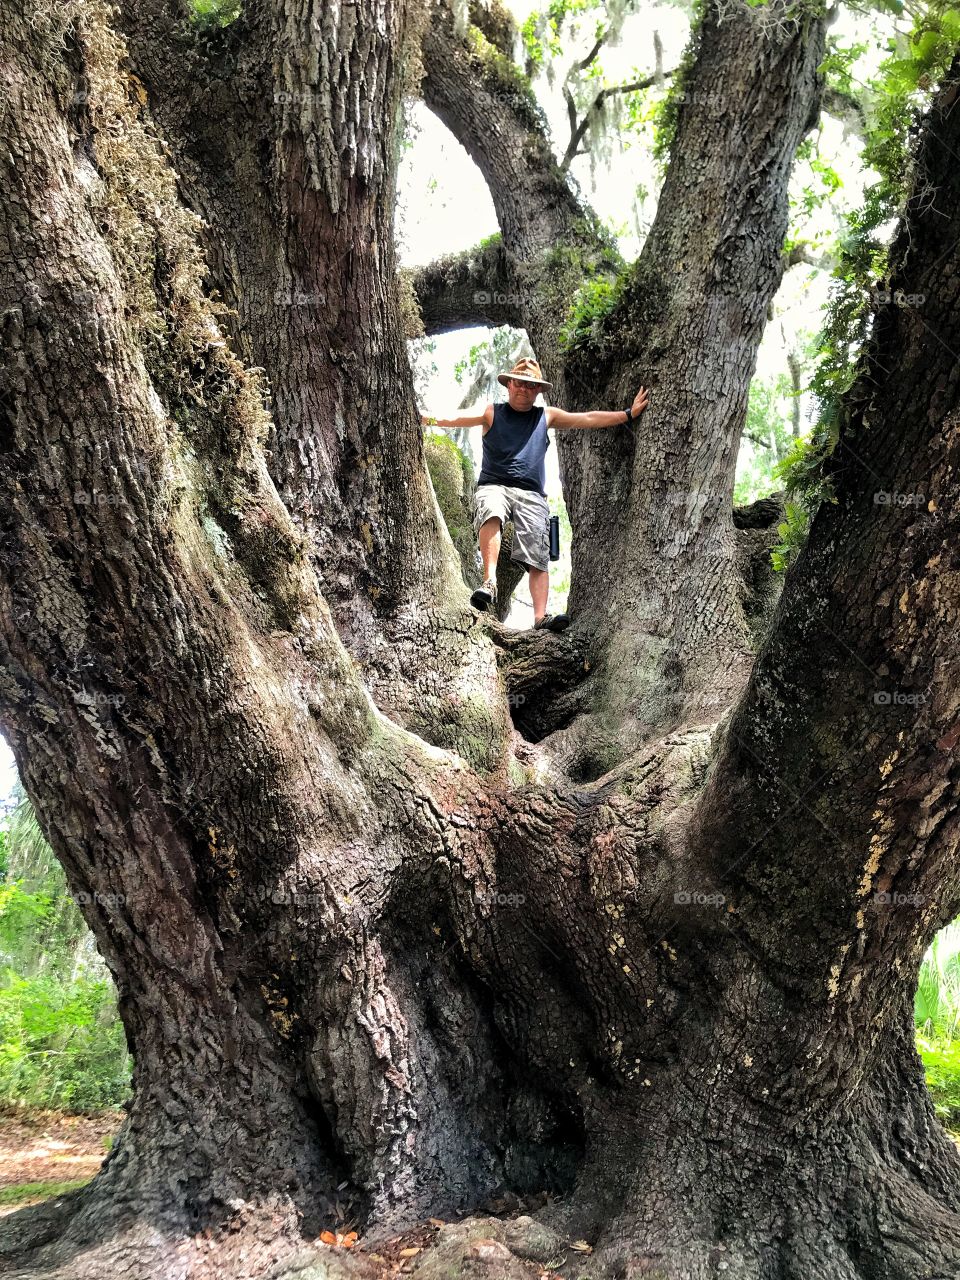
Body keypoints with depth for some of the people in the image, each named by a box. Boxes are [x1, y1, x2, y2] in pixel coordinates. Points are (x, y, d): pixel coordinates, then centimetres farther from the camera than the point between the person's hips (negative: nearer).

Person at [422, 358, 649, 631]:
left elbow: (589, 419, 20)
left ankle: (541, 616, -22)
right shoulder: (492, 413, 14)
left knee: (539, 557, -14)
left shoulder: (546, 416, 20)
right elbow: (455, 419, 3)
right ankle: (489, 582, -42)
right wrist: (424, 419, -13)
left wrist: (629, 414, 15)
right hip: (493, 486, -2)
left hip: (532, 494, 2)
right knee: (491, 515, -38)